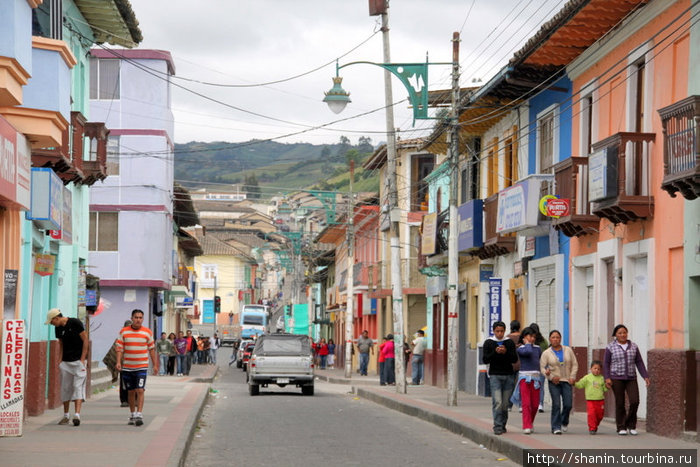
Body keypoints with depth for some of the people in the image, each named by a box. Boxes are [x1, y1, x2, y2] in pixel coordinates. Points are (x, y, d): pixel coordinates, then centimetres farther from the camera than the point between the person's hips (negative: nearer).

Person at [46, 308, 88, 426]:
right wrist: (60, 361, 6)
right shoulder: (58, 328, 7)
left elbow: (85, 340, -9)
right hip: (65, 362, 6)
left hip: (78, 360, -6)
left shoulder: (75, 323, -11)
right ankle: (66, 416, 15)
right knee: (65, 388, 6)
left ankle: (77, 415, -20)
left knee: (78, 386, -13)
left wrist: (82, 360, -12)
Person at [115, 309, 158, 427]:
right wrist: (118, 362, -13)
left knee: (140, 390, -12)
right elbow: (119, 348, 1)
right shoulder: (124, 332, 2)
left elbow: (152, 349, 8)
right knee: (131, 392, 9)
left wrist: (155, 365, 8)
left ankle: (139, 415, -13)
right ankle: (132, 415, 20)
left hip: (142, 367, -1)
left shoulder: (148, 332, 2)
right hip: (127, 367, 1)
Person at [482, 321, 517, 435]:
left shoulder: (509, 343, 8)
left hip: (508, 376, 2)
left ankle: (503, 425, 17)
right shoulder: (488, 343, 4)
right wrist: (495, 352, -16)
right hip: (495, 375, -2)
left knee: (505, 403, 5)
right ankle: (497, 427, -14)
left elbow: (515, 359, 3)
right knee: (497, 402, -13)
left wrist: (506, 352, -14)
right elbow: (485, 360, -1)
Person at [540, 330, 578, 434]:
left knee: (568, 404, -4)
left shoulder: (568, 350, 8)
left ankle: (564, 422, 24)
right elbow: (542, 368, 0)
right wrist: (551, 377, -13)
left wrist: (572, 377, -2)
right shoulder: (546, 353, 3)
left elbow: (574, 364, 11)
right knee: (556, 404, -11)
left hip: (566, 380, 2)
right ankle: (556, 427, -6)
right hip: (554, 382, -2)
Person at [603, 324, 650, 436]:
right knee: (620, 403, -3)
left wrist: (645, 376, 0)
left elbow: (639, 362, 9)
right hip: (617, 378, -3)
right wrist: (607, 378, -12)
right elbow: (606, 363, -1)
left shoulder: (633, 346, 8)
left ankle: (631, 426, 6)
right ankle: (621, 428, 5)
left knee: (635, 401, -10)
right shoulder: (611, 347, 0)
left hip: (631, 378, 3)